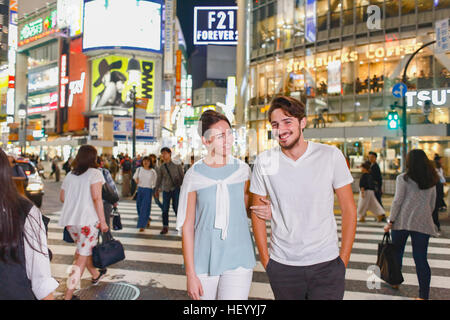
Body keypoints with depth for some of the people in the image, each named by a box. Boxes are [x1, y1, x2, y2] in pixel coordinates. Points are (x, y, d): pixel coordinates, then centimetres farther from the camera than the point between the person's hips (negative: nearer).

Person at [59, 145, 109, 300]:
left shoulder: (70, 175, 11)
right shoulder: (95, 173, -6)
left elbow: (62, 197, 14)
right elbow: (96, 198, -15)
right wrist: (103, 221, -13)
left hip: (70, 220, 7)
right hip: (88, 219, -7)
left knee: (84, 249, 25)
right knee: (82, 258, -1)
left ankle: (95, 275, 46)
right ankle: (68, 296, -4)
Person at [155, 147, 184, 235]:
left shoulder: (176, 164, -2)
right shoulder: (161, 167, 7)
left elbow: (182, 176, 2)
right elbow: (159, 178, 15)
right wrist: (157, 190, 16)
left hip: (176, 189, -3)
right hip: (166, 190, 3)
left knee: (176, 207, -3)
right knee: (165, 209, 3)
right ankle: (165, 227, 14)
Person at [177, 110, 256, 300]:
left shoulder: (242, 170, 2)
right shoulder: (195, 175, -3)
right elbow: (187, 226, -2)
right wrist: (190, 274, -5)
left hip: (238, 261, 1)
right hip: (204, 262, 0)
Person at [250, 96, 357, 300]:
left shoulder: (331, 156, -5)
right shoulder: (264, 162, -3)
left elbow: (348, 209, 0)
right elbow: (257, 213, 5)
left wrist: (343, 260, -3)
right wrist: (265, 260, 2)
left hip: (326, 264, -1)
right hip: (282, 266, 1)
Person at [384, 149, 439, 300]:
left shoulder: (403, 178, -4)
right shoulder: (431, 180, 9)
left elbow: (398, 201, -8)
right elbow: (432, 204, 15)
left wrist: (390, 222, -4)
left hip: (403, 220, -3)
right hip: (423, 223, 3)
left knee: (397, 251, 16)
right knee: (421, 258, 1)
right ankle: (424, 295, -2)